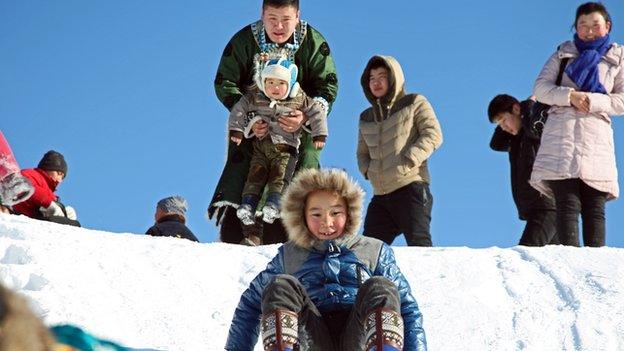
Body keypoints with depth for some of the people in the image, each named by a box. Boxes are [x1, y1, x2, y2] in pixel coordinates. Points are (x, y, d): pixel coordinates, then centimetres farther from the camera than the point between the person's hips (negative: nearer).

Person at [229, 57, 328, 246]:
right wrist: (236, 130, 0)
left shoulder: (299, 100, -2)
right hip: (261, 146, 2)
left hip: (285, 148, -2)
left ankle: (274, 203, -23)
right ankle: (248, 203, -11)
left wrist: (319, 135, -2)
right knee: (255, 176, -8)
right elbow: (239, 109, 8)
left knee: (279, 177, -17)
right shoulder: (255, 98, 3)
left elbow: (317, 112, 3)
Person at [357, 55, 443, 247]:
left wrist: (408, 161, -15)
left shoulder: (414, 103, 6)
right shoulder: (366, 118, 21)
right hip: (380, 195, 6)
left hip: (411, 187, -6)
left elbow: (433, 135, -4)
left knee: (418, 244, -17)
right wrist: (368, 171, 5)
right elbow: (362, 153, 28)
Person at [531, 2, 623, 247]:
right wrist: (569, 95, -8)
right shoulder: (563, 54, 21)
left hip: (597, 135, 0)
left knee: (594, 209, -8)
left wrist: (593, 101, -8)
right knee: (567, 204, -14)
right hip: (562, 133, 0)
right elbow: (540, 88, 10)